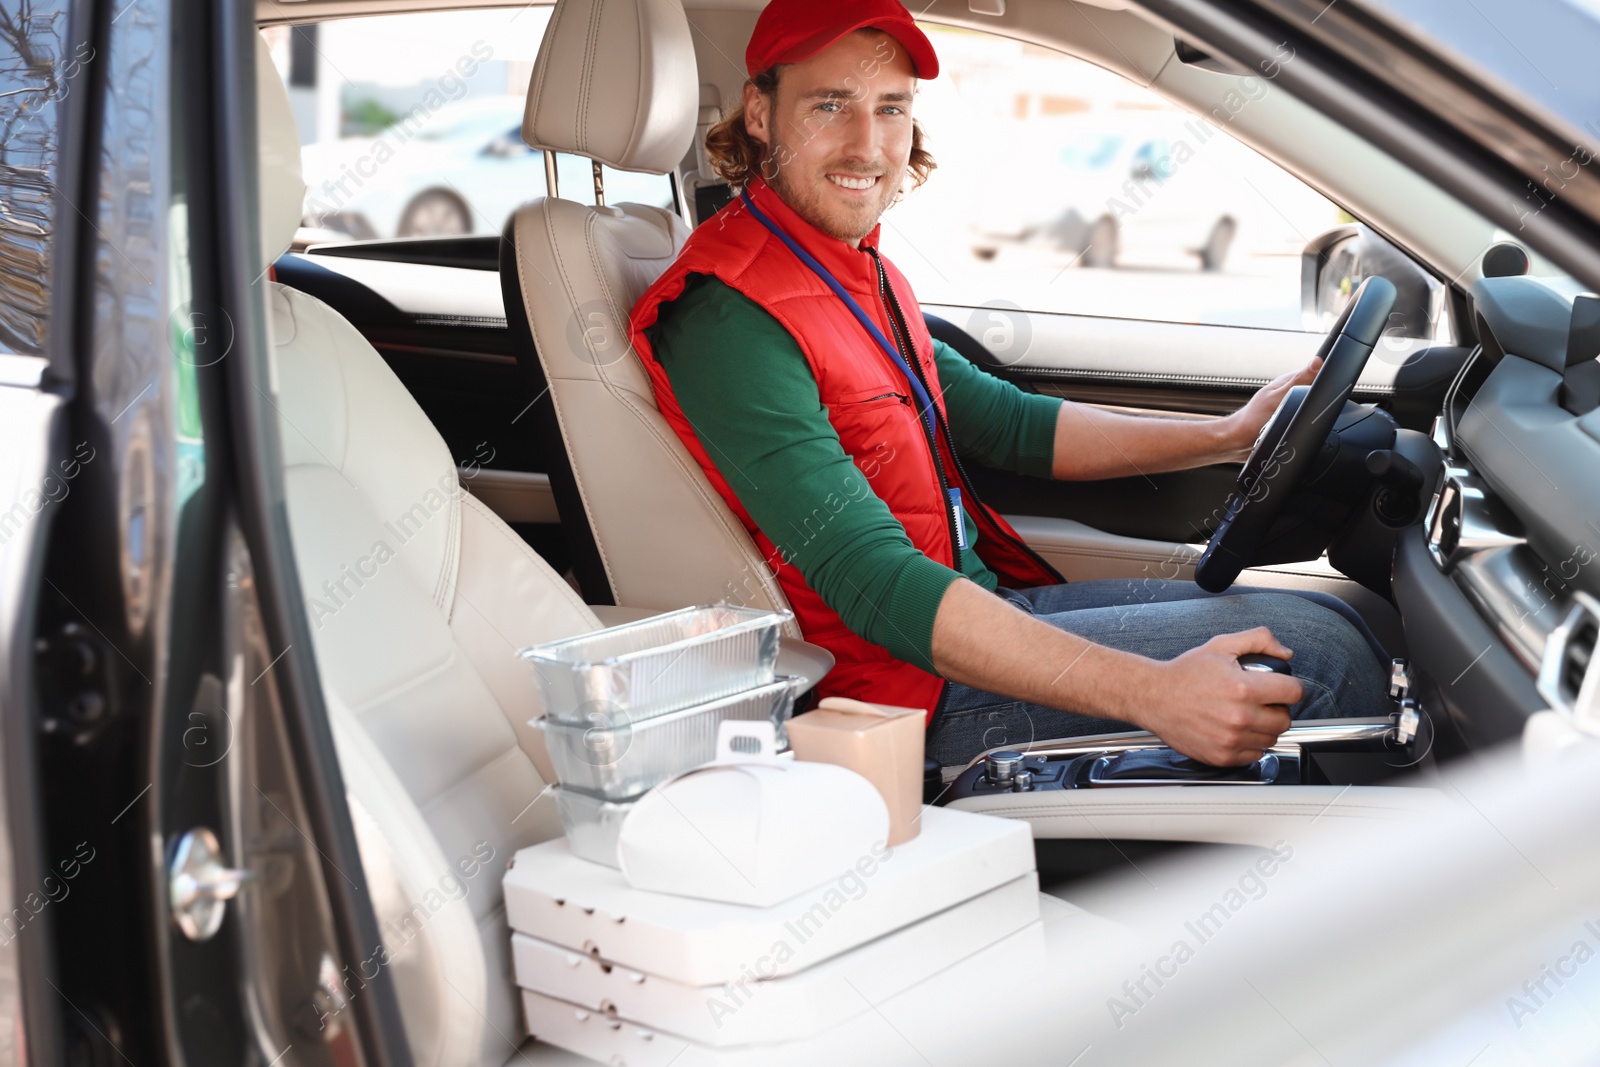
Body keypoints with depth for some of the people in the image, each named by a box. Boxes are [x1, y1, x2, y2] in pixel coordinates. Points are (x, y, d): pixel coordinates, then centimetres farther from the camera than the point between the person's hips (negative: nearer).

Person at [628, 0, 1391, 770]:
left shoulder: (859, 273, 10)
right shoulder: (730, 319, -22)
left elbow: (1005, 424, 19)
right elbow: (872, 583, -31)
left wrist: (1229, 438, 11)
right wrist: (1152, 692, -37)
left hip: (976, 603, 9)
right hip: (908, 688, -9)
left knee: (1326, 619, 11)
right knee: (1320, 656, -11)